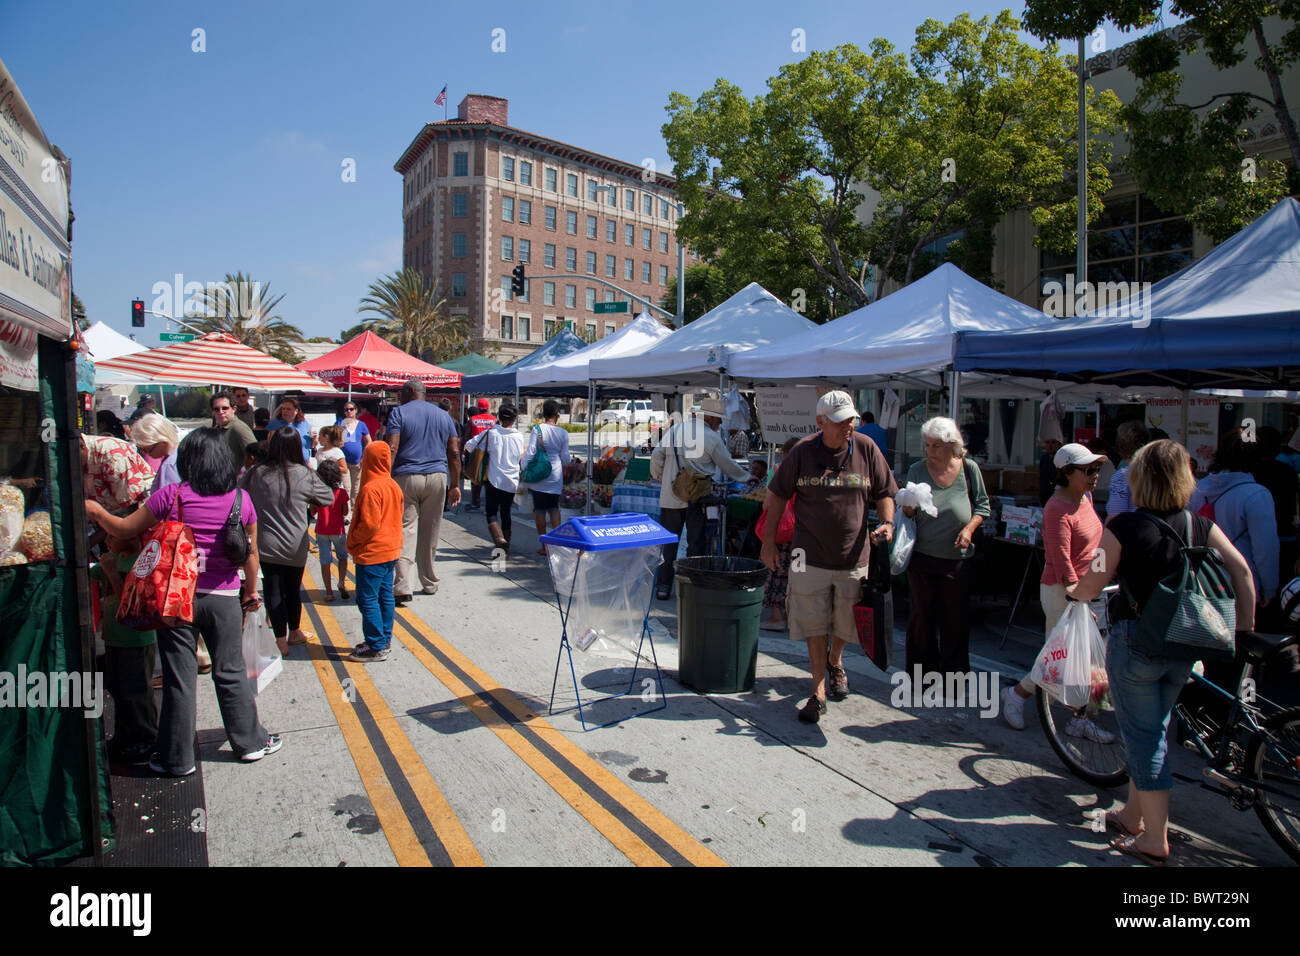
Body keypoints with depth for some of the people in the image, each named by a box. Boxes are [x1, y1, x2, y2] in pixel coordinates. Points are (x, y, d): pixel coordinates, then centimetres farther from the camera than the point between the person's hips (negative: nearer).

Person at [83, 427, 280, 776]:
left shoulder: (172, 496, -11)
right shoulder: (241, 500, -4)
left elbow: (124, 529, -2)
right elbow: (251, 554, 3)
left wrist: (95, 511, 17)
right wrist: (251, 593, 16)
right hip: (224, 599, 2)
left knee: (179, 678, 9)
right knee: (231, 673, 14)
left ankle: (177, 757, 20)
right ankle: (250, 741, 24)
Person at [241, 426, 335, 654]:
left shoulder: (255, 474, -5)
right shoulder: (304, 475, -9)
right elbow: (328, 498, 3)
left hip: (266, 546, 0)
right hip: (295, 547, 0)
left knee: (273, 591, 6)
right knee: (293, 589, 16)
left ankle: (281, 640, 5)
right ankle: (294, 632, 34)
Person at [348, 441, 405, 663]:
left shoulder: (371, 489, -20)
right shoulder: (393, 485, 7)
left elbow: (369, 524, -23)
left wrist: (353, 541, -8)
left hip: (372, 553, -9)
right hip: (391, 550, 9)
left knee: (367, 599, -2)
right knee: (385, 595, 16)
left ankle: (377, 648, 1)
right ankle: (385, 639, 25)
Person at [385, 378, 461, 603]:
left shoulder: (399, 413, 1)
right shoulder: (443, 415, 13)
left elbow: (392, 448, -11)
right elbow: (454, 452, 10)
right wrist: (455, 485, 14)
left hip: (406, 477, -4)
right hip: (437, 477, 4)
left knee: (405, 530, -4)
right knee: (430, 534, 13)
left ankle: (404, 586, -14)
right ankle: (429, 583, 23)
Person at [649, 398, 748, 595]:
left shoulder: (674, 430, 6)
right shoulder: (712, 438, -5)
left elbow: (656, 457, 6)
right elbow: (729, 466, 2)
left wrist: (660, 479, 19)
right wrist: (747, 477, 18)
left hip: (671, 496, 3)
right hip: (697, 498, -3)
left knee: (668, 542, 8)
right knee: (696, 542, 7)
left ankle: (664, 586, 8)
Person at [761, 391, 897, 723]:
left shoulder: (866, 449, -2)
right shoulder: (802, 452, -5)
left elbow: (885, 493, 7)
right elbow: (777, 496, 3)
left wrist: (887, 523, -13)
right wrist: (769, 542, 1)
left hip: (853, 557, 2)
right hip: (811, 556, -1)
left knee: (846, 622, 16)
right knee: (814, 626, 3)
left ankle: (835, 662, 47)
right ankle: (818, 693, 15)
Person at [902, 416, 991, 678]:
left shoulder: (969, 469, -1)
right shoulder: (917, 470, -1)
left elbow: (982, 506, 7)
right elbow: (908, 513, 4)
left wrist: (970, 528, -9)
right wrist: (908, 508, -18)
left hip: (958, 558, 0)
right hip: (923, 557, 0)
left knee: (955, 620, 9)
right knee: (921, 617, 7)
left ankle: (953, 673, 24)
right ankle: (923, 672, 22)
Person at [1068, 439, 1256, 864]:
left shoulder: (1123, 526, -13)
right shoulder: (1200, 526, 0)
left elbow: (1093, 585, -10)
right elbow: (1242, 570, -4)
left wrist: (1072, 591, 12)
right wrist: (1245, 627, 5)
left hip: (1135, 641, -5)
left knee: (1143, 737, 5)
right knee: (1153, 732, 20)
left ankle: (1155, 841, 13)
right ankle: (1132, 816, 36)